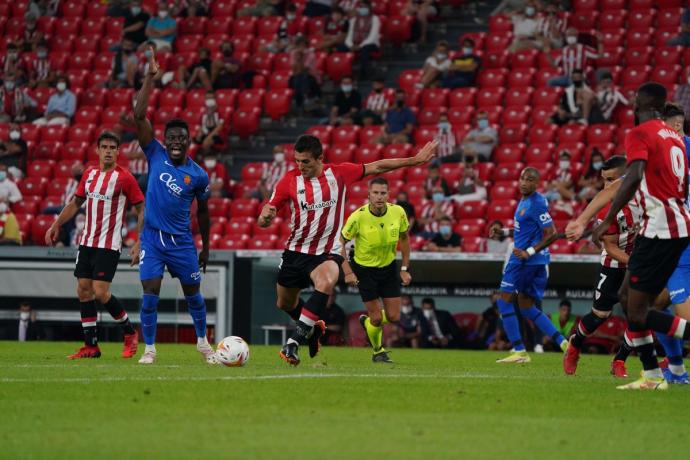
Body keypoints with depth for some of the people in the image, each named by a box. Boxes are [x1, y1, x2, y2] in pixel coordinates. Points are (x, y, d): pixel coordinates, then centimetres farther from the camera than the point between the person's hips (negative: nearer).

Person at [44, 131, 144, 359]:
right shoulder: (89, 174, 9)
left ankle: (130, 333, 8)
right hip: (87, 242, 6)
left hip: (109, 245, -6)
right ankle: (91, 346, 9)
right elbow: (76, 202, 20)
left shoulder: (125, 178, -8)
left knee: (100, 293, -13)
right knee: (83, 291, 3)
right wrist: (56, 225, 14)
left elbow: (142, 209, -6)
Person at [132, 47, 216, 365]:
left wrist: (206, 247, 12)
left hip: (182, 241, 0)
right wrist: (150, 77, -16)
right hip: (152, 237, 0)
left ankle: (203, 342, 31)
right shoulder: (156, 156, -4)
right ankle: (149, 349, 2)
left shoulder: (198, 175, -4)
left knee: (193, 294, 10)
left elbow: (203, 212, 9)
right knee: (150, 294, -9)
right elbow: (139, 115, -12)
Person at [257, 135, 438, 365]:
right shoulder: (289, 181, -8)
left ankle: (293, 343, -32)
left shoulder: (339, 173, -7)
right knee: (285, 304, 17)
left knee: (326, 284, -35)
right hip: (295, 251, 2)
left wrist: (415, 160, 6)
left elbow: (377, 167, 5)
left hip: (327, 253, -2)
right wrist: (265, 217, -30)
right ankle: (313, 327, 52)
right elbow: (263, 221, -5)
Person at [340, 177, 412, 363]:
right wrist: (348, 272, -18)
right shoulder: (358, 217, -24)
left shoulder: (398, 212, -14)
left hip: (389, 267, 4)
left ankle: (367, 321, 37)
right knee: (377, 318, -4)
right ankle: (378, 351, 27)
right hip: (364, 269, -3)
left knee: (393, 317, 3)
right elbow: (340, 242, -12)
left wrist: (404, 269, 2)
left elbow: (404, 238, 4)